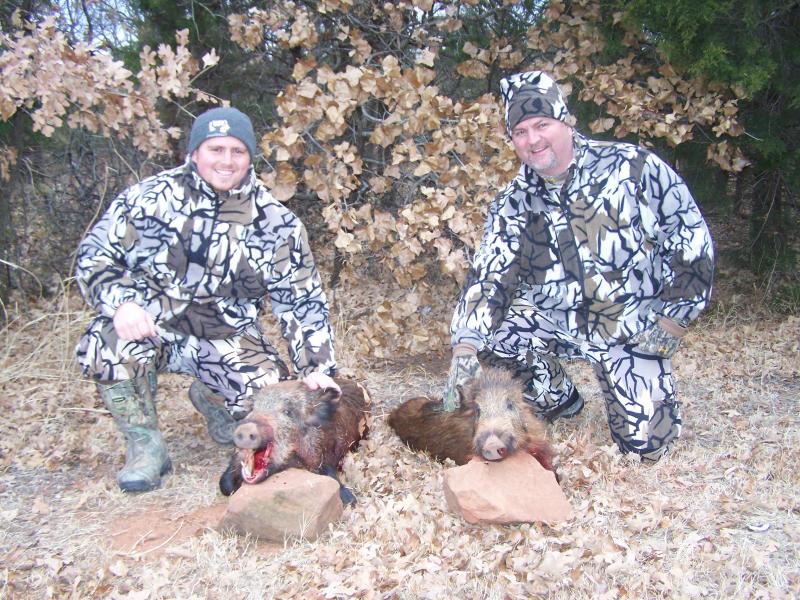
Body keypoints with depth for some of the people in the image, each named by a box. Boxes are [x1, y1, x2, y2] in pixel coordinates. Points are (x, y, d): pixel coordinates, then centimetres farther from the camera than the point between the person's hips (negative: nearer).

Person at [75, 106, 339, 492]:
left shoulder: (275, 222, -2)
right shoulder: (151, 196, -7)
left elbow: (301, 300, 1)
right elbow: (94, 255, -4)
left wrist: (316, 368, -6)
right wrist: (122, 303, -25)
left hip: (227, 337, 2)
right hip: (152, 326, -1)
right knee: (108, 343, -33)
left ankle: (210, 399, 21)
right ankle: (144, 444, -7)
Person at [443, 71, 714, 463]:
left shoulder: (635, 168, -12)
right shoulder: (514, 204, -3)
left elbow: (691, 240, -7)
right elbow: (488, 277, -10)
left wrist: (673, 320, -9)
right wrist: (466, 348, -24)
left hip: (634, 327, -3)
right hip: (554, 319, 3)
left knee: (646, 444, -11)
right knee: (487, 331, -23)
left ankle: (652, 391, 28)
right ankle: (558, 401, 6)